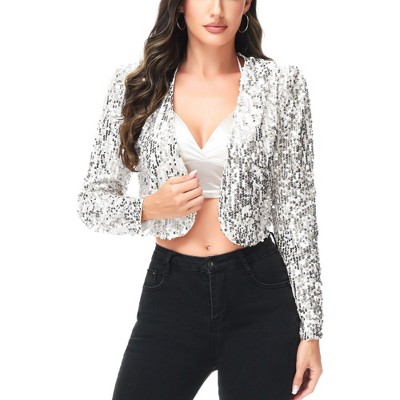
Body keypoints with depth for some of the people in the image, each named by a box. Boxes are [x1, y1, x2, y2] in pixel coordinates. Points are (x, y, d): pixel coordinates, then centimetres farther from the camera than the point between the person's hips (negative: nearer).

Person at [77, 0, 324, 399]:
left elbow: (295, 209, -1)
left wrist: (310, 327, -2)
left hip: (259, 295, -1)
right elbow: (91, 201, 5)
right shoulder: (135, 82, 1)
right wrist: (149, 208, -16)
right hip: (170, 292, 1)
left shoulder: (280, 83, -3)